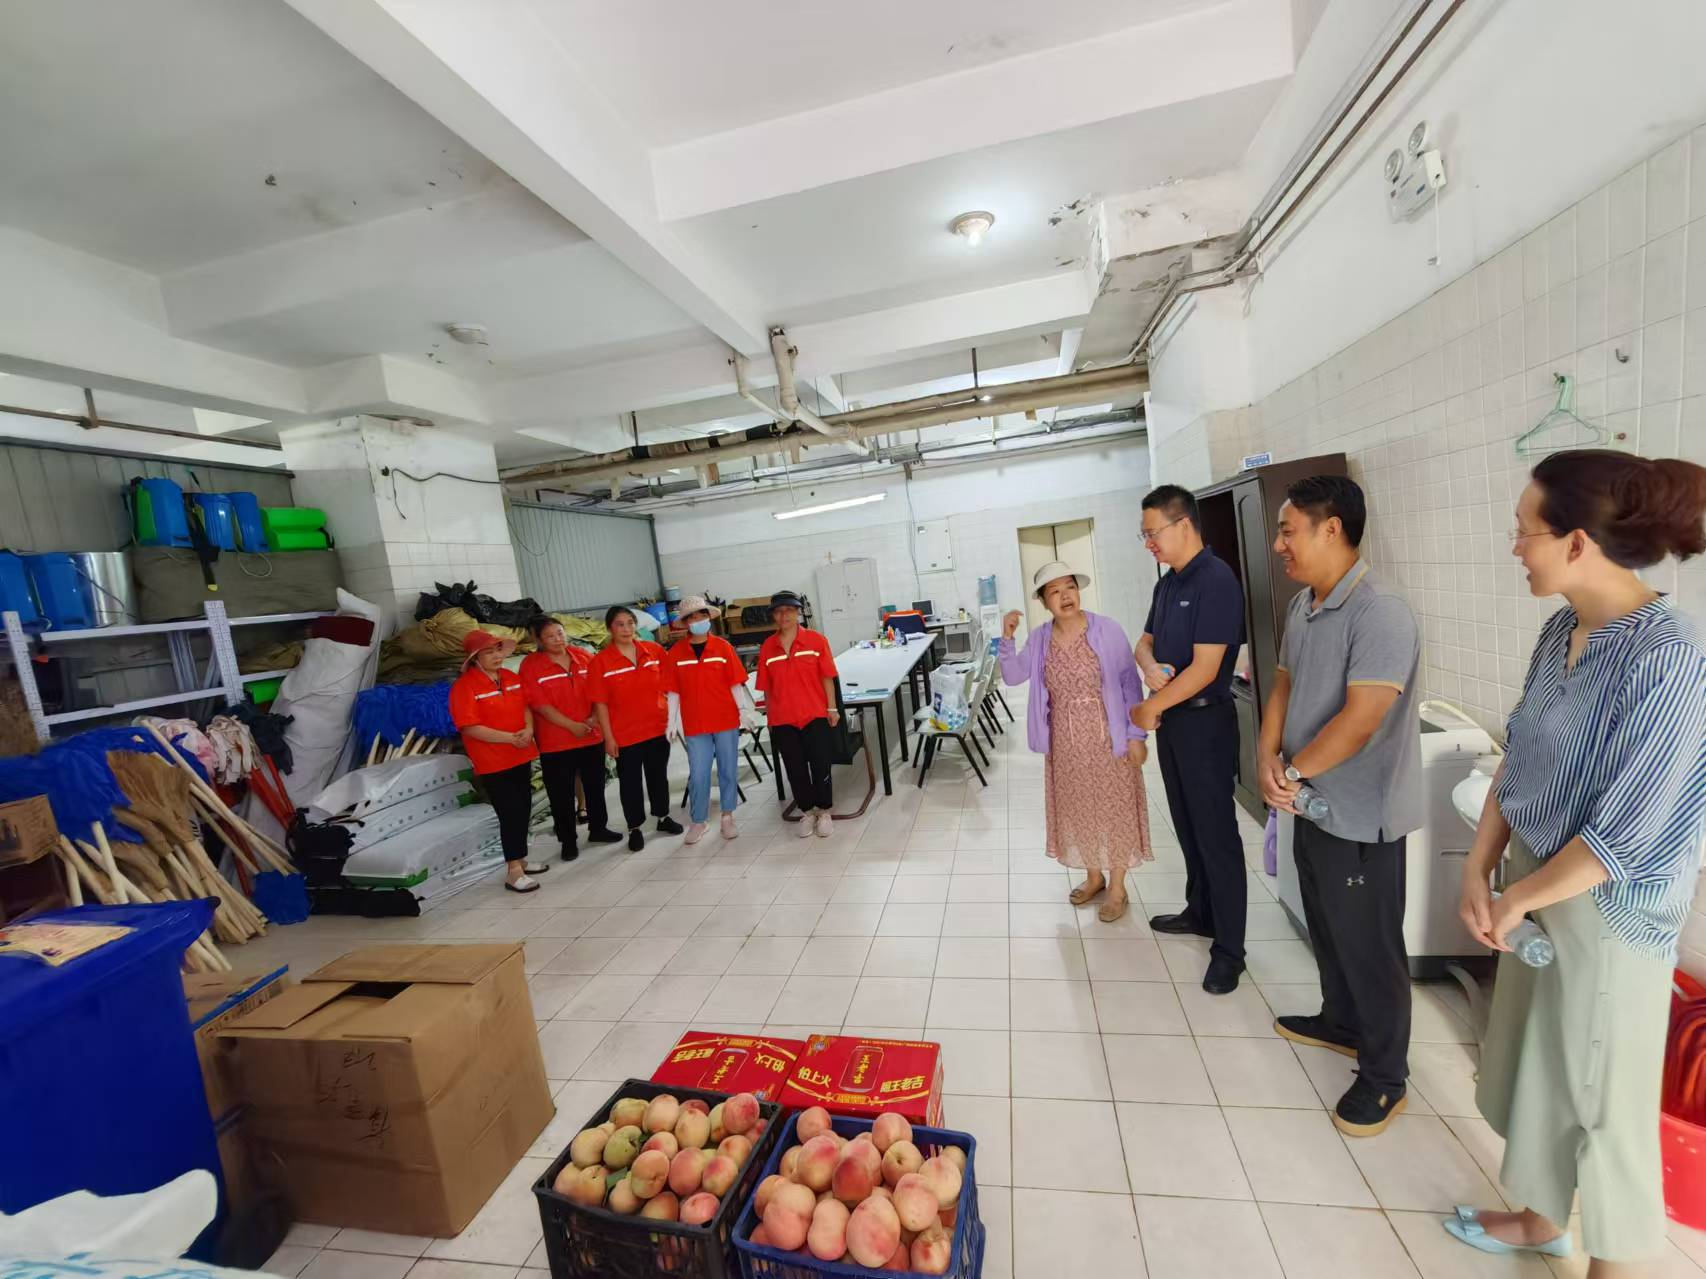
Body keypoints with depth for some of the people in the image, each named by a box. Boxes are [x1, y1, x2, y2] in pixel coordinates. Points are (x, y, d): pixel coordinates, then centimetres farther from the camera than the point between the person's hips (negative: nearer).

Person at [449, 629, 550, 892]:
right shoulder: (464, 686, -14)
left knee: (523, 810, 15)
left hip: (521, 756, 7)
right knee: (510, 814, -6)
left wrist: (528, 729, -9)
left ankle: (520, 860, 31)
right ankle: (513, 872, 3)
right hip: (493, 762, -7)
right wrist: (510, 738, -21)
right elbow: (470, 727, -19)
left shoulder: (511, 677, 7)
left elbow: (525, 706, 12)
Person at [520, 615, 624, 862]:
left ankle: (598, 828, 33)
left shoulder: (583, 656, 2)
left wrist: (595, 718, -10)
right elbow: (540, 705, -14)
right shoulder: (530, 665, -9)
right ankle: (568, 841, 21)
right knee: (561, 794, 6)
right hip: (556, 742, -3)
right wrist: (572, 726, -18)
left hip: (591, 736, 4)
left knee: (595, 786, 16)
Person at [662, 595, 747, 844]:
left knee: (728, 771, 9)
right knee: (698, 776, 4)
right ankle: (697, 822, 21)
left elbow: (735, 684, -1)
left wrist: (744, 712, -6)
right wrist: (671, 721, -3)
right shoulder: (676, 652, -1)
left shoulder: (723, 647, -3)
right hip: (695, 725, 0)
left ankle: (727, 817, 26)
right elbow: (673, 691, 1)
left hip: (726, 721, 0)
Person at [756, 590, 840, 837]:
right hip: (783, 720, 2)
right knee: (796, 769, 11)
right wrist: (769, 716, 7)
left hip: (815, 715, -2)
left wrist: (832, 708, -3)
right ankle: (806, 812, 28)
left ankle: (825, 811, 25)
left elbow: (827, 677, -3)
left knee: (820, 765, 6)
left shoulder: (816, 640, -5)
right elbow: (766, 687, 4)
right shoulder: (767, 647, 0)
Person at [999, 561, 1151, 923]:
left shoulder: (1108, 630, -12)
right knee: (1079, 809, 15)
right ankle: (1094, 877, 37)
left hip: (1107, 737, -3)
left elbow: (1130, 683, -9)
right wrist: (1007, 639, -19)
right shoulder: (1039, 639, -2)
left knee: (1114, 808, 8)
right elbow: (1012, 676, -5)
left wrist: (1136, 735, -10)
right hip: (1066, 741, 3)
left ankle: (1118, 888, 27)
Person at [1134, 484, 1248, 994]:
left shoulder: (1217, 581, -18)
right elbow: (1145, 642, 14)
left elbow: (1204, 668, -23)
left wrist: (1150, 708, -14)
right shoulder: (1168, 583, 9)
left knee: (1216, 833, 2)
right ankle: (1200, 912, 36)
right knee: (1187, 826, 19)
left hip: (1206, 722, -8)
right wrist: (1150, 668, -9)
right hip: (1171, 717, 8)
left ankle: (1229, 947, 15)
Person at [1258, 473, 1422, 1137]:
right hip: (1314, 805, 8)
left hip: (1361, 817, -8)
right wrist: (1267, 756, -7)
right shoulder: (1302, 605, 5)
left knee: (1369, 947, 9)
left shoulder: (1381, 613, -23)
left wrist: (1293, 771, -16)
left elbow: (1361, 718, -27)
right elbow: (1284, 683, 7)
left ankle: (1385, 1077, 29)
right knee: (1326, 927, 25)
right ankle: (1340, 1021, 47)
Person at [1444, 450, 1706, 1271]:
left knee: (1601, 1103, 12)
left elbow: (1624, 835, -22)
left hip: (1604, 914, -7)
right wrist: (1477, 873, 0)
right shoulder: (1561, 631, -2)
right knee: (1538, 1069, 24)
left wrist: (1514, 899, -10)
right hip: (1536, 889, 7)